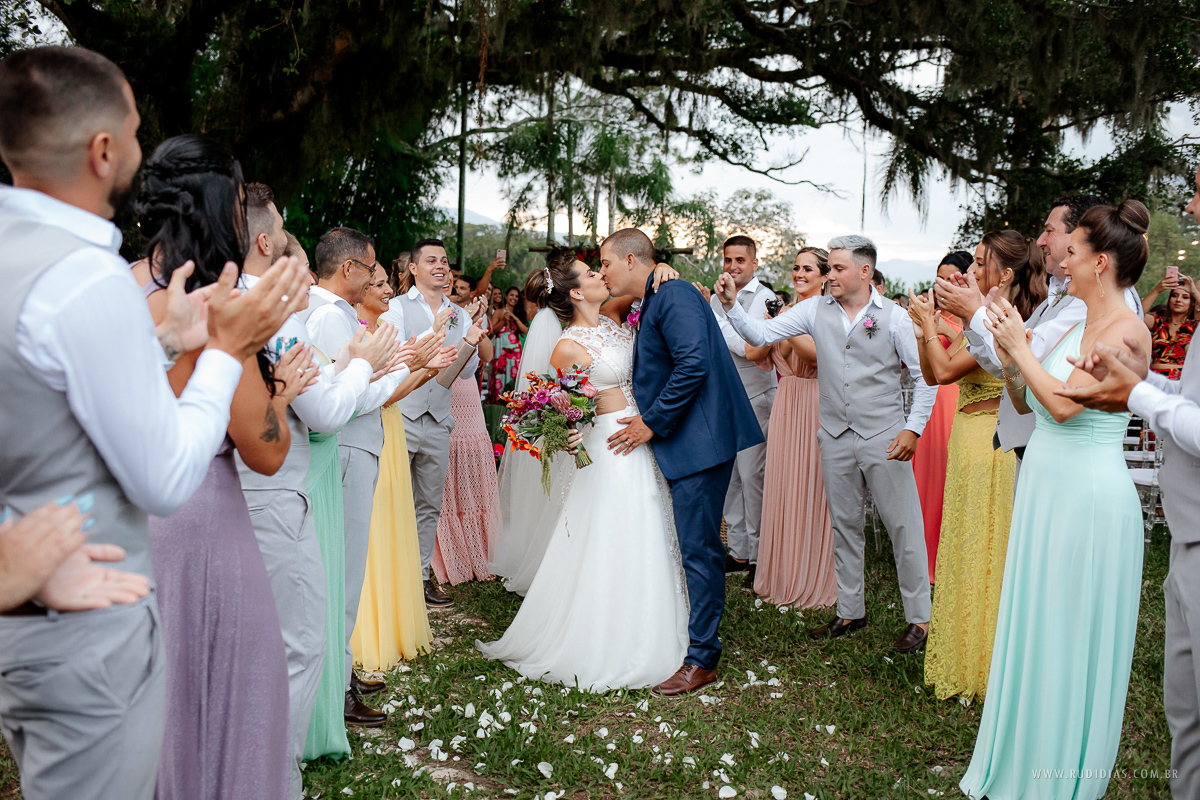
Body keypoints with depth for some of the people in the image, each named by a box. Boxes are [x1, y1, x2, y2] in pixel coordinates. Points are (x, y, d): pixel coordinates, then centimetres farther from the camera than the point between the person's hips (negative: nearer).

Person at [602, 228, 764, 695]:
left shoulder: (674, 294, -12)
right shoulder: (651, 305, 20)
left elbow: (694, 364, -23)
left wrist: (652, 422, -17)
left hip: (700, 441, -10)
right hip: (683, 444, 11)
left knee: (698, 548, -5)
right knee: (698, 546, 16)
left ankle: (701, 659, 3)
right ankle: (699, 643, 27)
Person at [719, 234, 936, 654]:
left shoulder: (893, 316, -5)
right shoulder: (815, 310, 3)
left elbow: (926, 372, -2)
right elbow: (760, 334, -2)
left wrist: (914, 428, -8)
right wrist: (731, 305, -17)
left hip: (884, 437, -3)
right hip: (835, 436, 4)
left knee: (904, 527, 2)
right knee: (844, 526, 13)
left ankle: (919, 618, 15)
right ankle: (850, 612, 28)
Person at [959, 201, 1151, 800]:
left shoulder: (1126, 329, -15)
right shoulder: (1078, 328, 11)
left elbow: (1064, 403, -25)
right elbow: (1024, 401, 13)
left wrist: (1019, 346, -13)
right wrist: (1007, 350, 1)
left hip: (1087, 499, -8)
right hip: (1044, 489, 8)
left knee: (1072, 635, 5)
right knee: (1037, 626, 16)